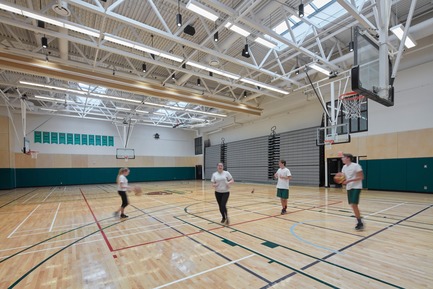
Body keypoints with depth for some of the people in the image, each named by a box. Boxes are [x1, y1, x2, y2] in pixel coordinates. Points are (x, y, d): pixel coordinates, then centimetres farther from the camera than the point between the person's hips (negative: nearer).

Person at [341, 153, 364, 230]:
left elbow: (361, 177, -15)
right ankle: (359, 221, 22)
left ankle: (360, 223, 1)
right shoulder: (344, 167, 8)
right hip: (349, 188, 7)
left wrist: (349, 180, -22)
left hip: (356, 187, -7)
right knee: (352, 205, 9)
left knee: (354, 204, -13)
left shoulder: (356, 166, -14)